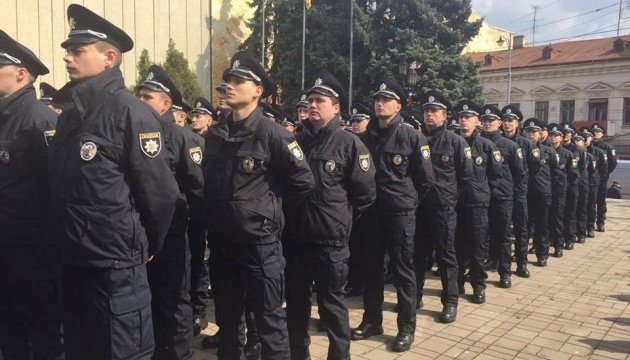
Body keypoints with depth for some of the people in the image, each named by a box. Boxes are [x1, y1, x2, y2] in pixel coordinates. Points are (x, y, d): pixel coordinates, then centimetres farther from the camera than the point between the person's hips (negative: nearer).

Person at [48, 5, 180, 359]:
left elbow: (161, 190, -16)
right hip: (74, 262, 8)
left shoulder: (130, 111, -15)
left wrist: (148, 247, -4)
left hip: (116, 264, -8)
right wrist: (66, 243, 16)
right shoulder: (70, 116, 10)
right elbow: (63, 187, 17)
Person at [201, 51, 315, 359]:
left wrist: (275, 210, 0)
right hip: (222, 240, 6)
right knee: (227, 314, 19)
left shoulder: (272, 133, -12)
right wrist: (213, 221, 14)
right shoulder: (214, 135, 6)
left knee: (269, 315, 6)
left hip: (260, 240, -6)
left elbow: (304, 182, -9)